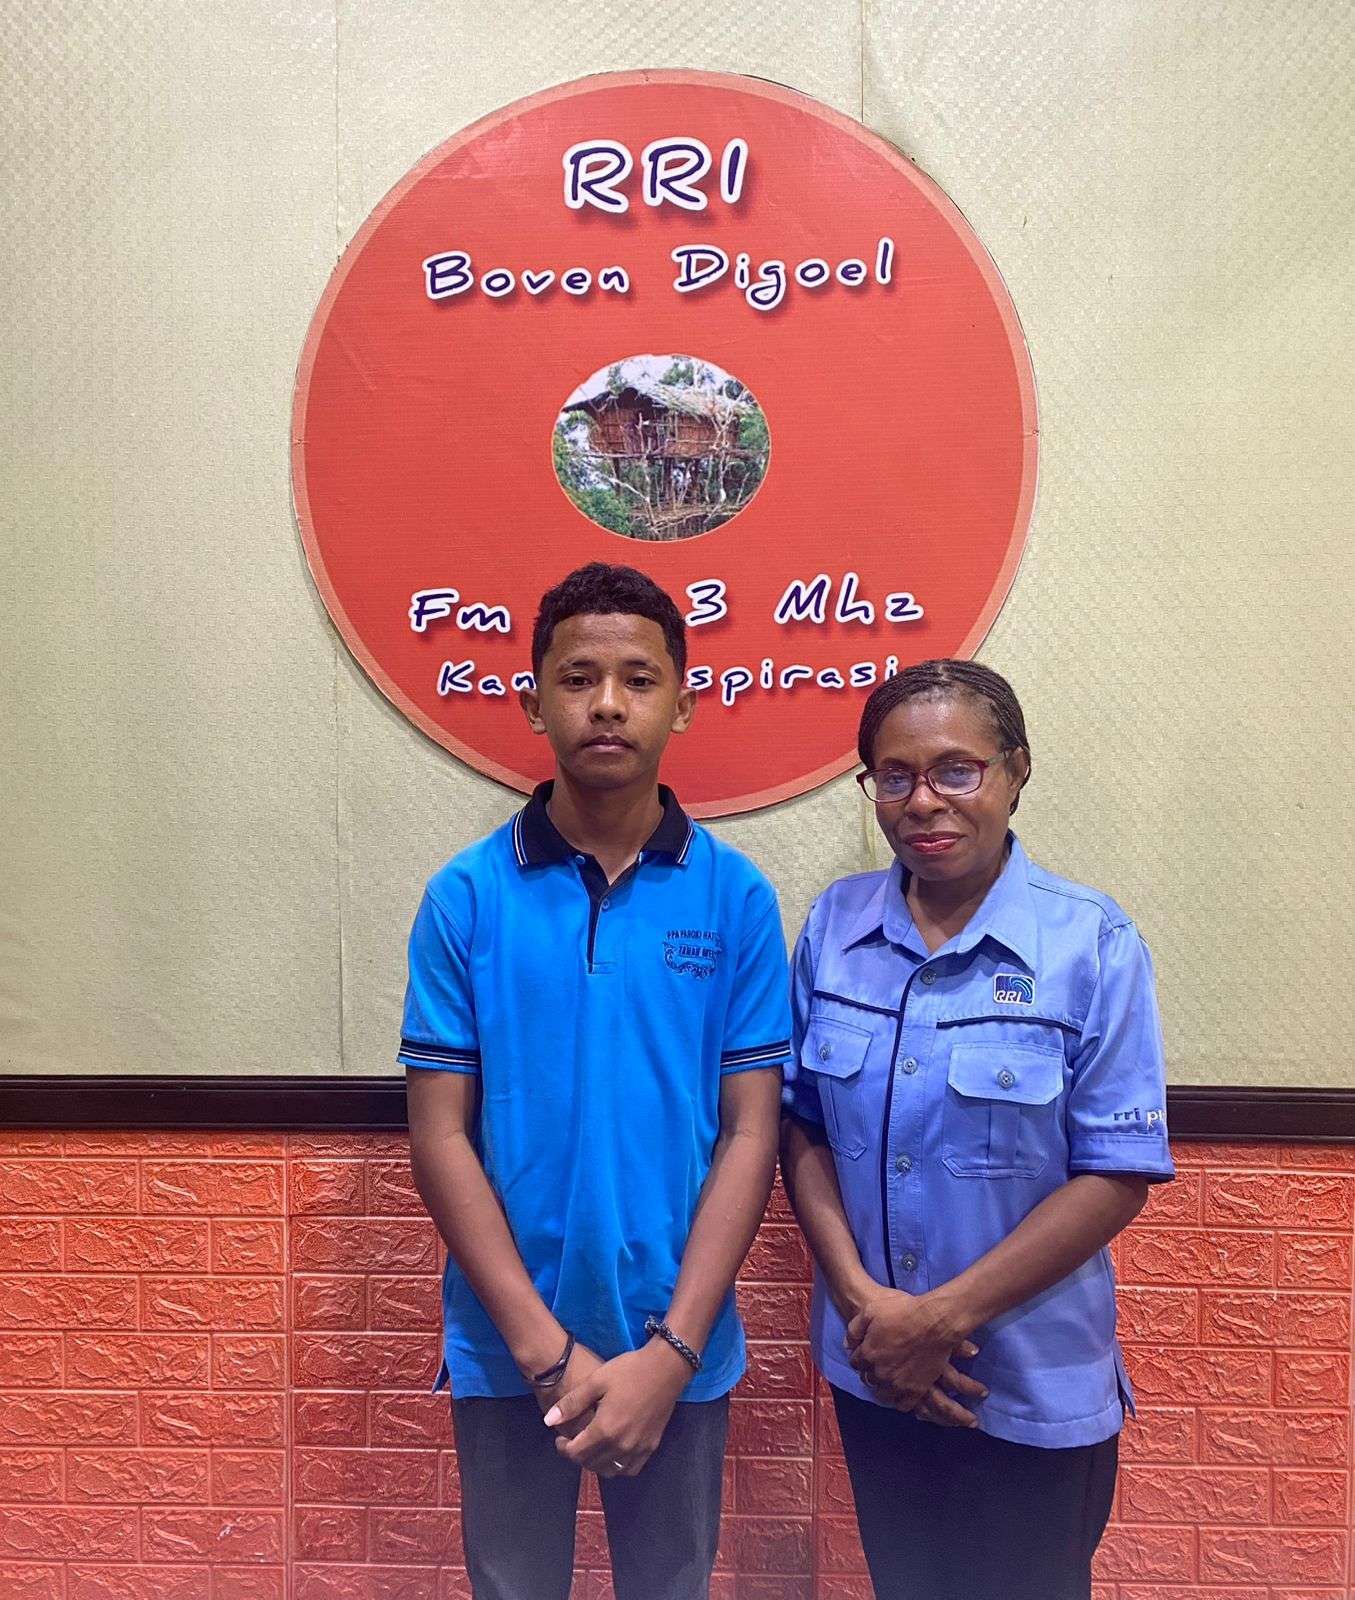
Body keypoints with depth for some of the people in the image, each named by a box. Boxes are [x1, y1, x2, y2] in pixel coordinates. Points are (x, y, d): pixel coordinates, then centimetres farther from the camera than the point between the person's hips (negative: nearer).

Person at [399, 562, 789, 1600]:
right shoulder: (466, 896, -8)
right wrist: (547, 1347, -12)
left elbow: (749, 1136, -6)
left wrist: (668, 1351, -12)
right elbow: (440, 1136, -7)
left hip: (679, 1348, 0)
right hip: (506, 1347, 0)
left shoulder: (736, 896, -8)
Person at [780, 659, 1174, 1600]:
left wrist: (945, 1316, -16)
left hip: (1034, 1386, -3)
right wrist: (861, 1298, -12)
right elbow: (802, 1127, -1)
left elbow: (1118, 1175, -15)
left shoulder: (1094, 945, -15)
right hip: (870, 1371, 3)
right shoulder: (834, 926, -6)